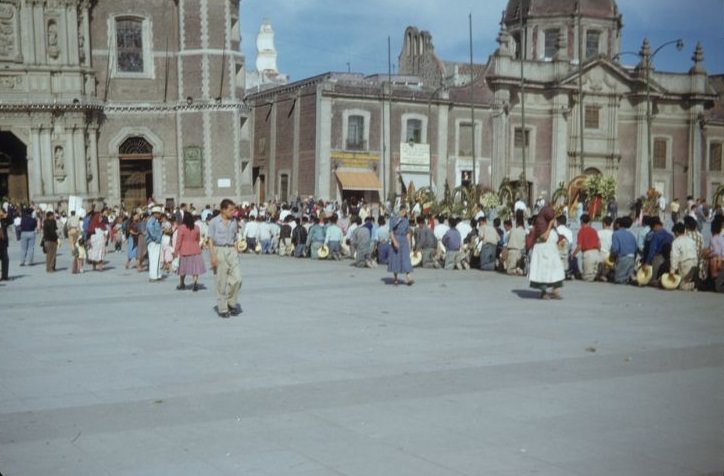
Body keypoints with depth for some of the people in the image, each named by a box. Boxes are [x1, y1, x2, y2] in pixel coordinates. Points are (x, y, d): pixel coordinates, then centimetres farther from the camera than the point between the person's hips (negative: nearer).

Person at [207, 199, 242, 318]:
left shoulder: (234, 222, 10)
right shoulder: (214, 222, -3)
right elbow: (210, 240, -3)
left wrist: (236, 254, 13)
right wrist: (213, 256, -12)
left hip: (231, 251, 4)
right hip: (219, 250, -4)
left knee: (237, 278, -7)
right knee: (221, 282, 0)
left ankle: (231, 303, 12)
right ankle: (222, 309, 9)